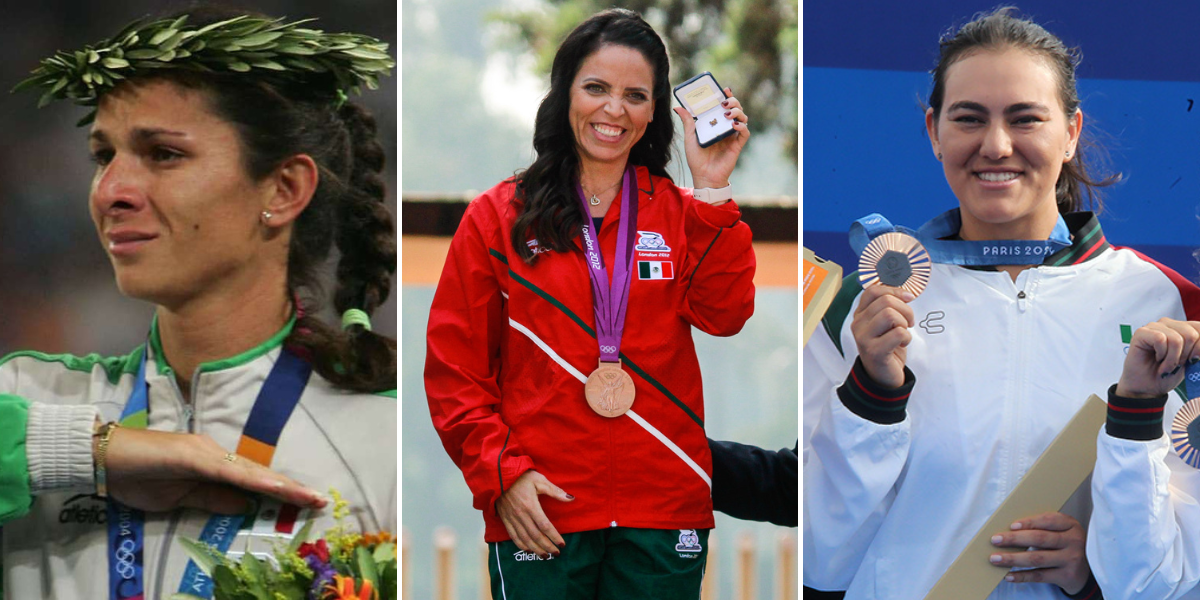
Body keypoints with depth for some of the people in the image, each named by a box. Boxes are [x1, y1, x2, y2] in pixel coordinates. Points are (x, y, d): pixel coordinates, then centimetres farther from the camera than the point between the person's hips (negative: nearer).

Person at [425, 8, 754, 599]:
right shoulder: (499, 216, 5)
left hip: (664, 511, 2)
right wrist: (500, 473, -8)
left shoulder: (680, 213, 11)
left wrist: (712, 191, -11)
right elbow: (455, 366, 3)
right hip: (540, 513, -2)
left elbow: (723, 315, -7)